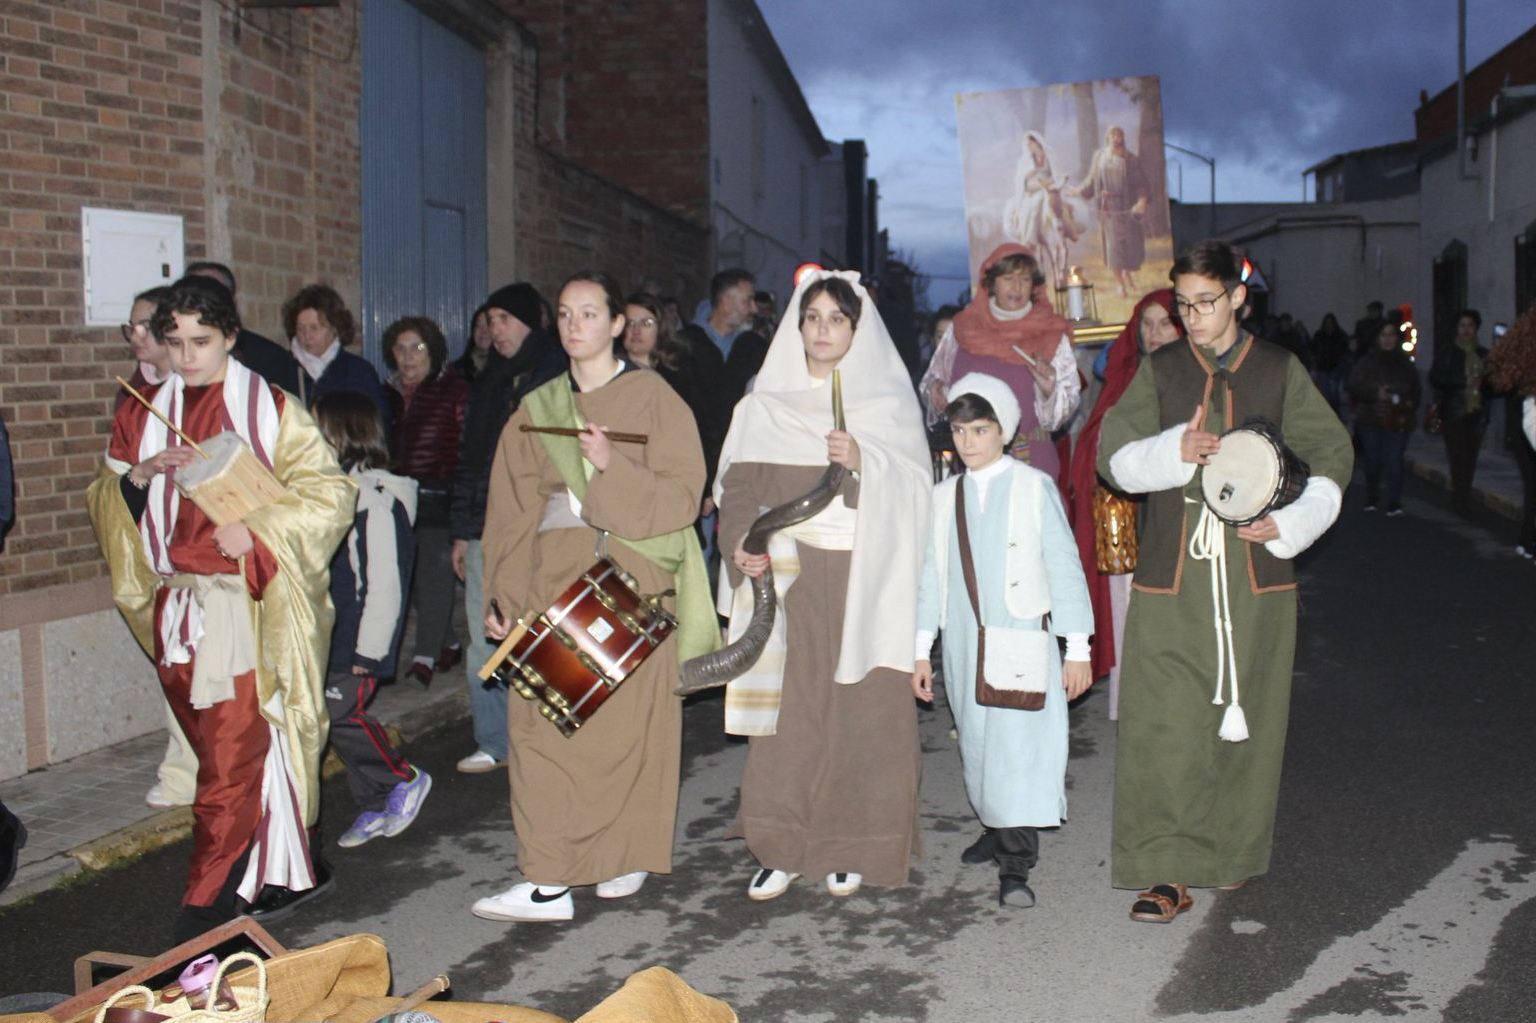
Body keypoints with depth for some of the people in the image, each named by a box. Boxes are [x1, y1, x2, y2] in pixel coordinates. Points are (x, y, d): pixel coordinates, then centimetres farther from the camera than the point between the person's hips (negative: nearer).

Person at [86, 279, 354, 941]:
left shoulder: (268, 409, 0)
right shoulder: (143, 415, 13)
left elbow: (327, 490, -3)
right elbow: (103, 502, 13)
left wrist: (255, 530, -15)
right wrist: (141, 473, -9)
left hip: (245, 601, -5)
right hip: (174, 605, 5)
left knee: (233, 754, -9)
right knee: (220, 748, 9)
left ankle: (210, 899, -2)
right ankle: (286, 874, 21)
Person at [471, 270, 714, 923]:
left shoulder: (652, 398, 3)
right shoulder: (537, 410, 15)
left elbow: (681, 493, -4)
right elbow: (512, 511, 14)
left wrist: (613, 467, -18)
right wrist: (500, 598, 7)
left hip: (633, 580, -3)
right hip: (554, 580, 3)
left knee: (627, 722, -1)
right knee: (542, 724, -5)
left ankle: (629, 855, 15)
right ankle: (548, 881, -1)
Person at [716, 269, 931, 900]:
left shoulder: (887, 403, 8)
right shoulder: (765, 405, 13)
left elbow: (914, 485, -2)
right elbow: (738, 483, 7)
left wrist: (864, 462, -19)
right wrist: (742, 540, -11)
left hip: (861, 575, -1)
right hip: (785, 573, 1)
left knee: (860, 707, -2)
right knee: (785, 707, -2)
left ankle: (850, 848, 9)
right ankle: (782, 848, 6)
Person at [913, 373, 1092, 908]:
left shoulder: (1034, 487, -3)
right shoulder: (944, 496, 9)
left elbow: (1063, 567, -2)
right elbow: (931, 573, 13)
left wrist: (1077, 648, -3)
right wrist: (921, 648, 12)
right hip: (963, 644, 4)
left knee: (1020, 745, -10)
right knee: (978, 744, 11)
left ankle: (1015, 865, -9)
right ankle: (996, 828, 30)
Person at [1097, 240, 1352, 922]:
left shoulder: (1279, 371, 7)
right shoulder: (1159, 371, 9)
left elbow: (1331, 455, 9)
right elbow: (1113, 455, 3)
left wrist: (1289, 525, -6)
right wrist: (1173, 451, -16)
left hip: (1254, 573, 0)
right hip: (1170, 579, 0)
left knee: (1245, 718, 8)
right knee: (1163, 722, -6)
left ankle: (1232, 853, 26)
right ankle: (1169, 871, 0)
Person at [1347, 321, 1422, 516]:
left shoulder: (1405, 363, 13)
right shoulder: (1367, 361, 4)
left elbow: (1415, 390, 21)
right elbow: (1354, 385, -4)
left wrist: (1410, 404, 4)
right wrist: (1375, 393, -17)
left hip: (1398, 421, 1)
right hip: (1370, 420, -1)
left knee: (1394, 461, -11)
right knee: (1372, 461, 4)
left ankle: (1394, 504, -10)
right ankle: (1371, 500, 22)